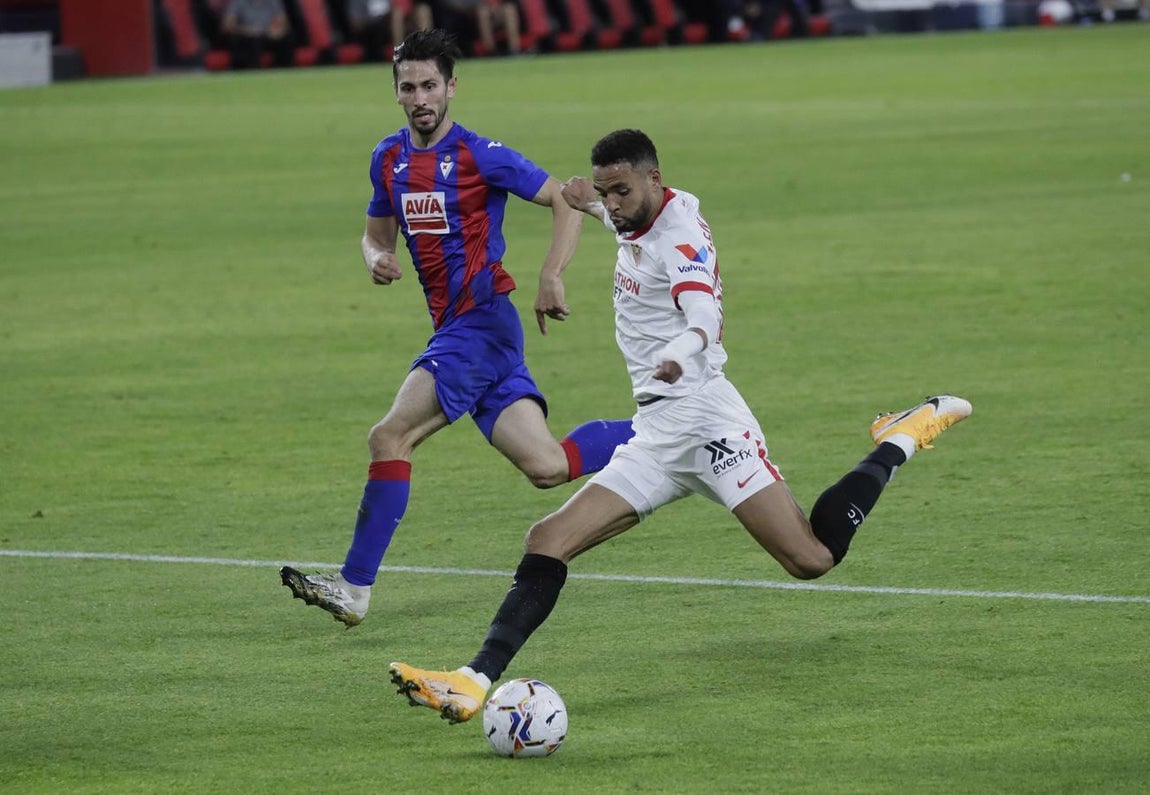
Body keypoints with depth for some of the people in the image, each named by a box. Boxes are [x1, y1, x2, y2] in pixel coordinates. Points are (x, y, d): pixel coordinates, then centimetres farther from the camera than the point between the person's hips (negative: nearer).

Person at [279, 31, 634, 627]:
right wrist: (376, 258, 2)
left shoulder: (480, 156, -8)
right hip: (453, 329, 8)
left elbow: (567, 201, -4)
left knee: (389, 437, -17)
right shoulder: (389, 158, 13)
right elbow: (376, 230, 26)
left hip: (481, 320, -8)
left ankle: (353, 589, -16)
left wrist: (550, 277, -16)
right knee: (547, 467, 2)